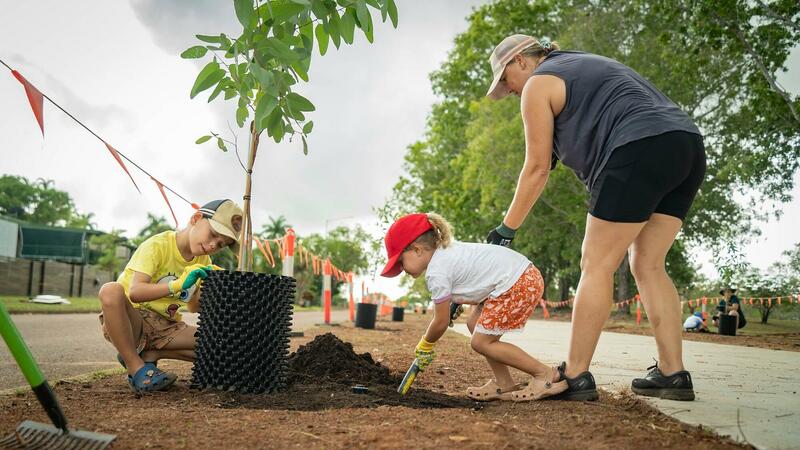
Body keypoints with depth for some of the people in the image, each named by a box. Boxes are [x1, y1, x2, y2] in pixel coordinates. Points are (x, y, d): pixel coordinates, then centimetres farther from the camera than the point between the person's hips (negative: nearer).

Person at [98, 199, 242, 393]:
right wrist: (177, 285, -42)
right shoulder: (157, 246, -17)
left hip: (164, 326, 5)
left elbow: (194, 306, 7)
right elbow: (134, 292, -30)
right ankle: (137, 368, -22)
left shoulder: (203, 261, 4)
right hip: (131, 320, -5)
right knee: (112, 290, -38)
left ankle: (149, 354, -1)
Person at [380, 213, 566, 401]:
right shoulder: (448, 249, 15)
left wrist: (424, 345, 15)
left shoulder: (436, 273, -11)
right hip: (526, 274, 10)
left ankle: (545, 374, 4)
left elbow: (441, 321, -3)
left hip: (518, 285, -10)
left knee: (481, 342, 0)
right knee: (474, 324, 15)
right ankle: (503, 383, 18)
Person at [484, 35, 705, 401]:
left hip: (640, 153, -9)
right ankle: (672, 374, 10)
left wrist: (507, 228, 10)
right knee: (647, 265, 11)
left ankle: (575, 376, -2)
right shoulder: (585, 65, 32)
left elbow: (537, 168, 3)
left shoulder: (538, 84, 6)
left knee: (596, 266, -5)